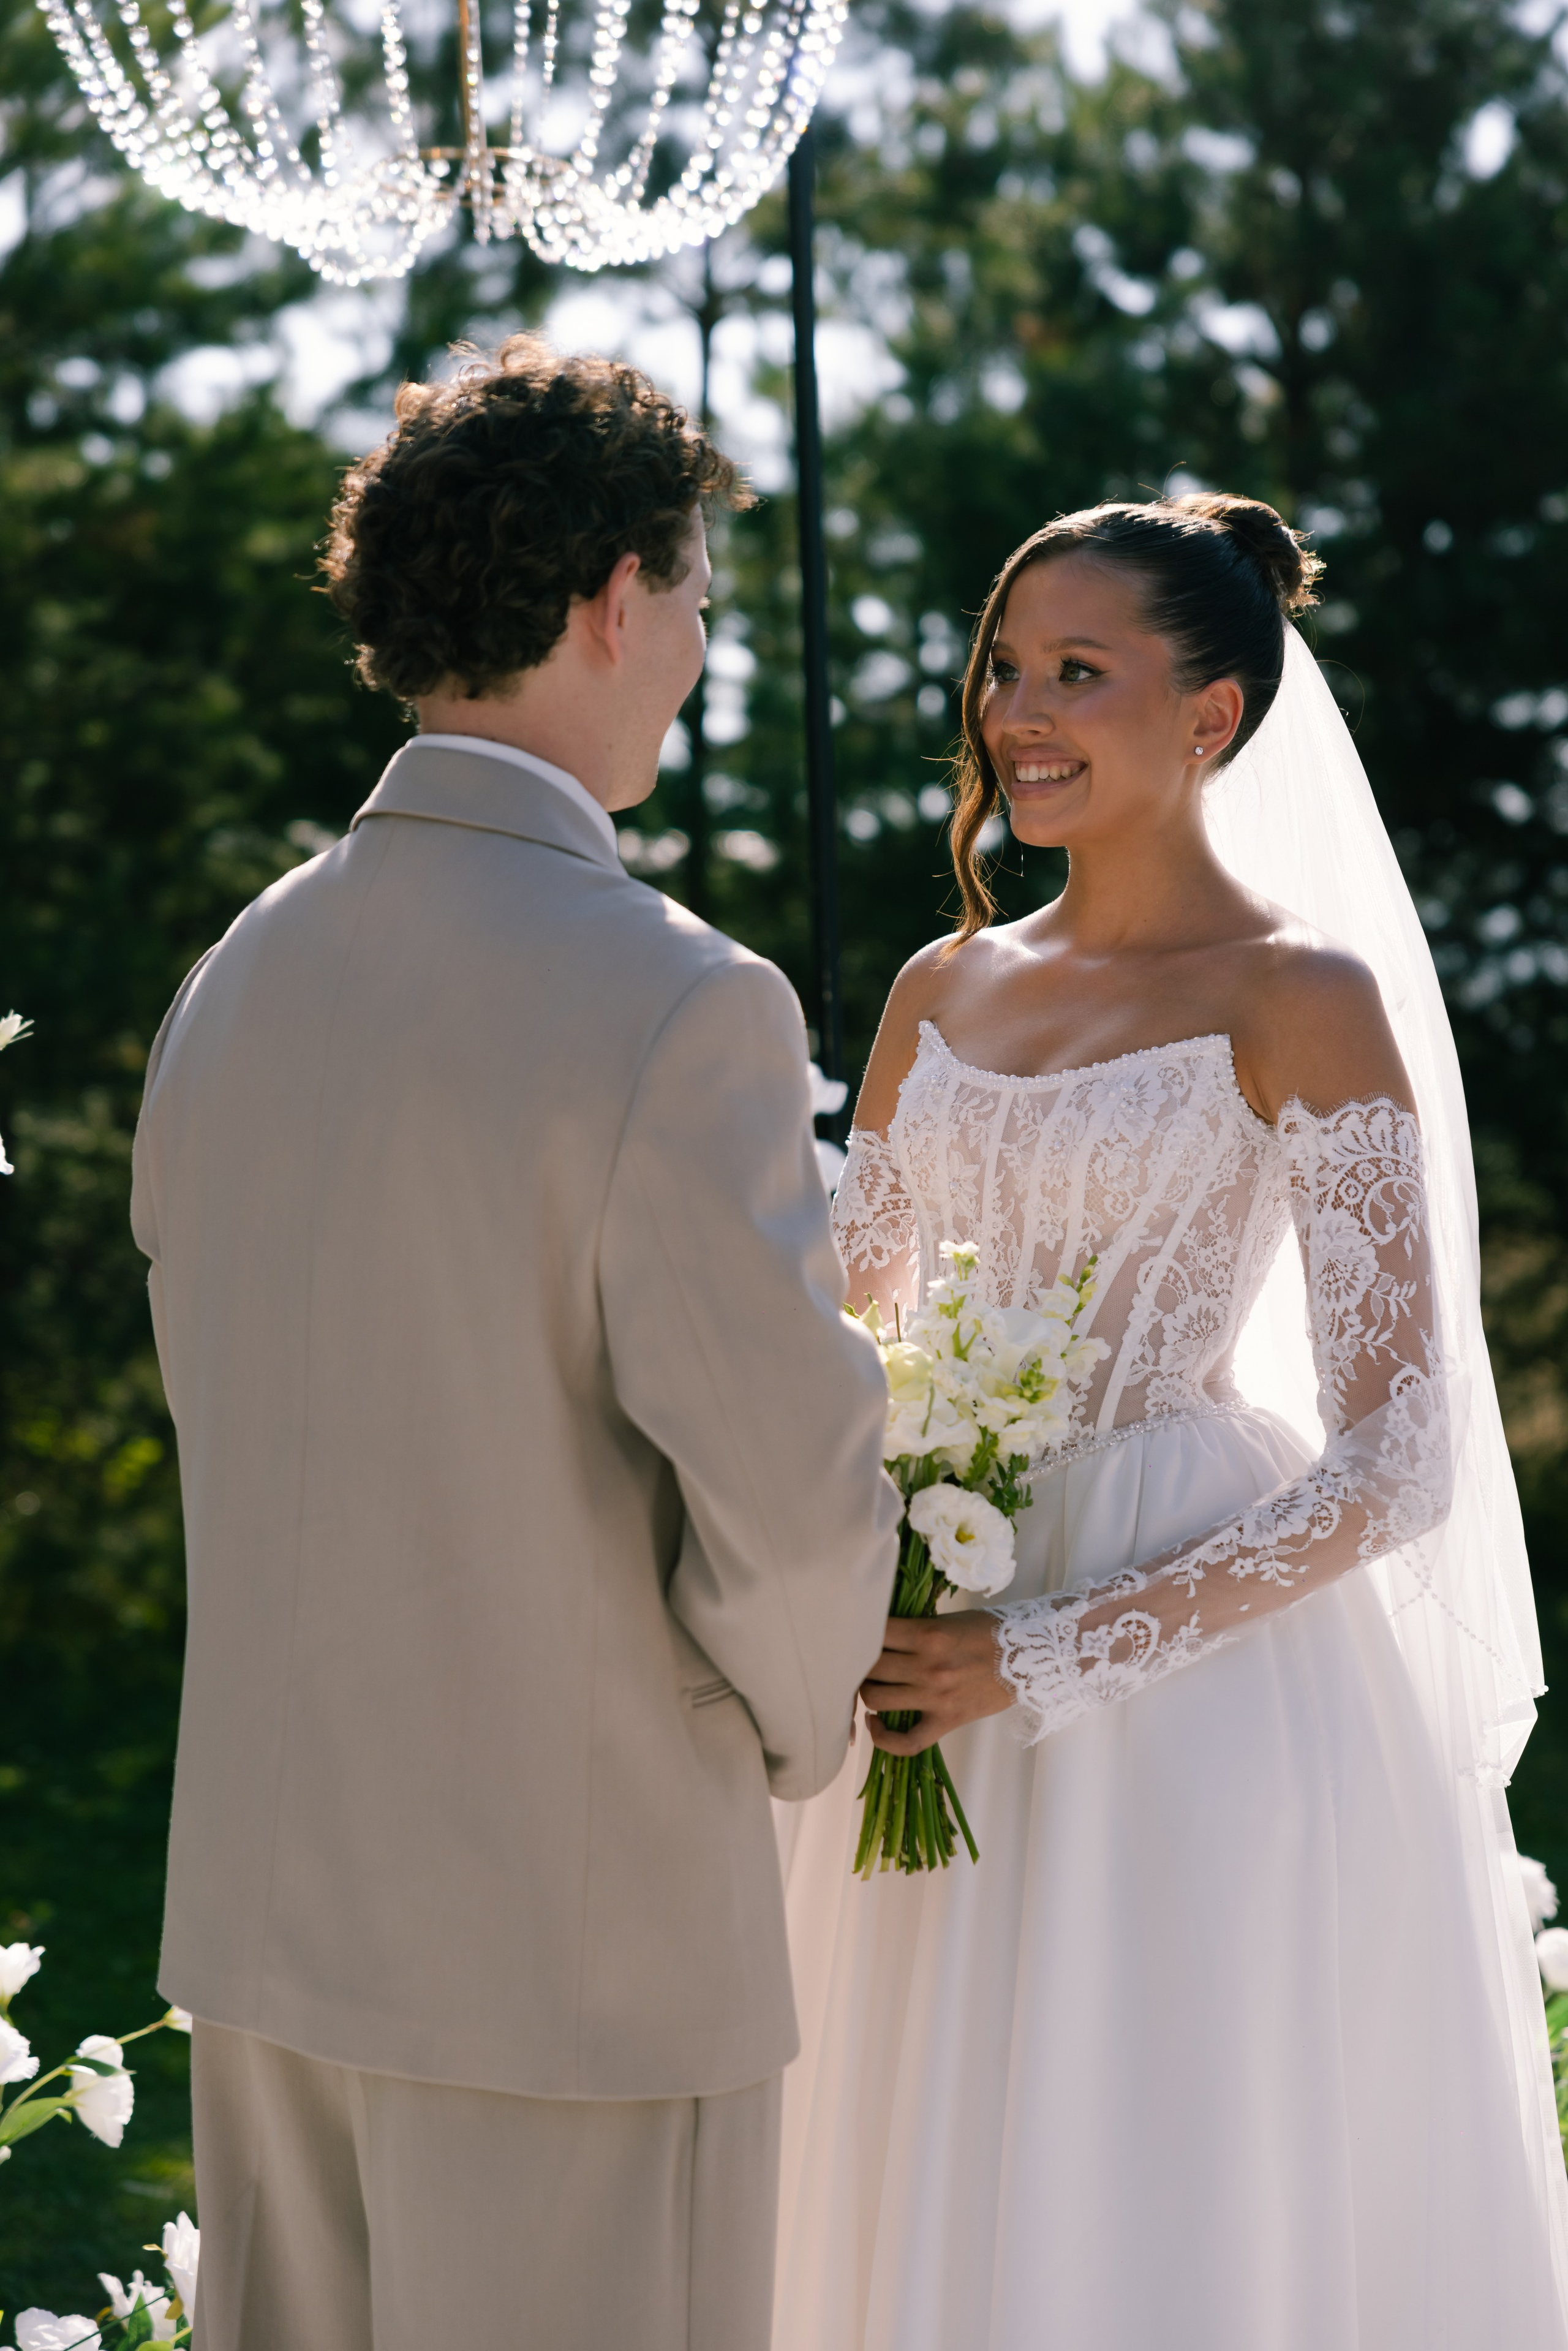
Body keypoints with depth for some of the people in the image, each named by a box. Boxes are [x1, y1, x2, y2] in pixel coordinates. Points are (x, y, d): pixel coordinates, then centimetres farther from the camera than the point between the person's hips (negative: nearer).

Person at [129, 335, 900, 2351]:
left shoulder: (234, 985, 4)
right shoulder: (676, 1005, -18)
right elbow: (792, 1485, -18)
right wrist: (797, 1728, 3)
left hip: (265, 1897, 7)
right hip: (579, 1931, -7)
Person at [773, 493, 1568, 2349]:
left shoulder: (1303, 1000, -8)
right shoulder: (943, 995, 10)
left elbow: (1399, 1467, -13)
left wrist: (1057, 1659, -18)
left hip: (1199, 1692, -6)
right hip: (941, 1667, 6)